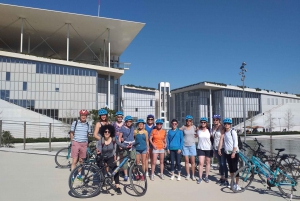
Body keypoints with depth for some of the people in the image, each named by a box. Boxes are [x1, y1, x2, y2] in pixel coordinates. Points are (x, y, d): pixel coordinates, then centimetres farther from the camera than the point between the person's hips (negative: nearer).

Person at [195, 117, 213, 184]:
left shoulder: (209, 130, -5)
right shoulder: (198, 130, -1)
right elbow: (195, 136, 14)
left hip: (208, 149, 0)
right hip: (200, 148, 0)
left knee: (208, 163, 10)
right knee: (201, 163, -5)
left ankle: (206, 177, 22)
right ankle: (200, 178, 3)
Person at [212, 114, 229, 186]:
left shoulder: (222, 127, -10)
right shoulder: (214, 127, 10)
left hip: (222, 148, -7)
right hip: (216, 148, 7)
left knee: (224, 164, -5)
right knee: (220, 163, 15)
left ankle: (226, 180, 1)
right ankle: (222, 178, 26)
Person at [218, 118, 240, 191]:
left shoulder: (233, 131, -8)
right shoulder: (224, 132, 10)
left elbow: (236, 143, -12)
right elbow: (221, 140, 11)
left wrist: (233, 152, -17)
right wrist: (219, 149, 3)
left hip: (234, 152, -6)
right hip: (227, 153, 6)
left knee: (235, 168, -7)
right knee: (230, 168, 14)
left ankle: (237, 184, -1)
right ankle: (232, 182, 26)